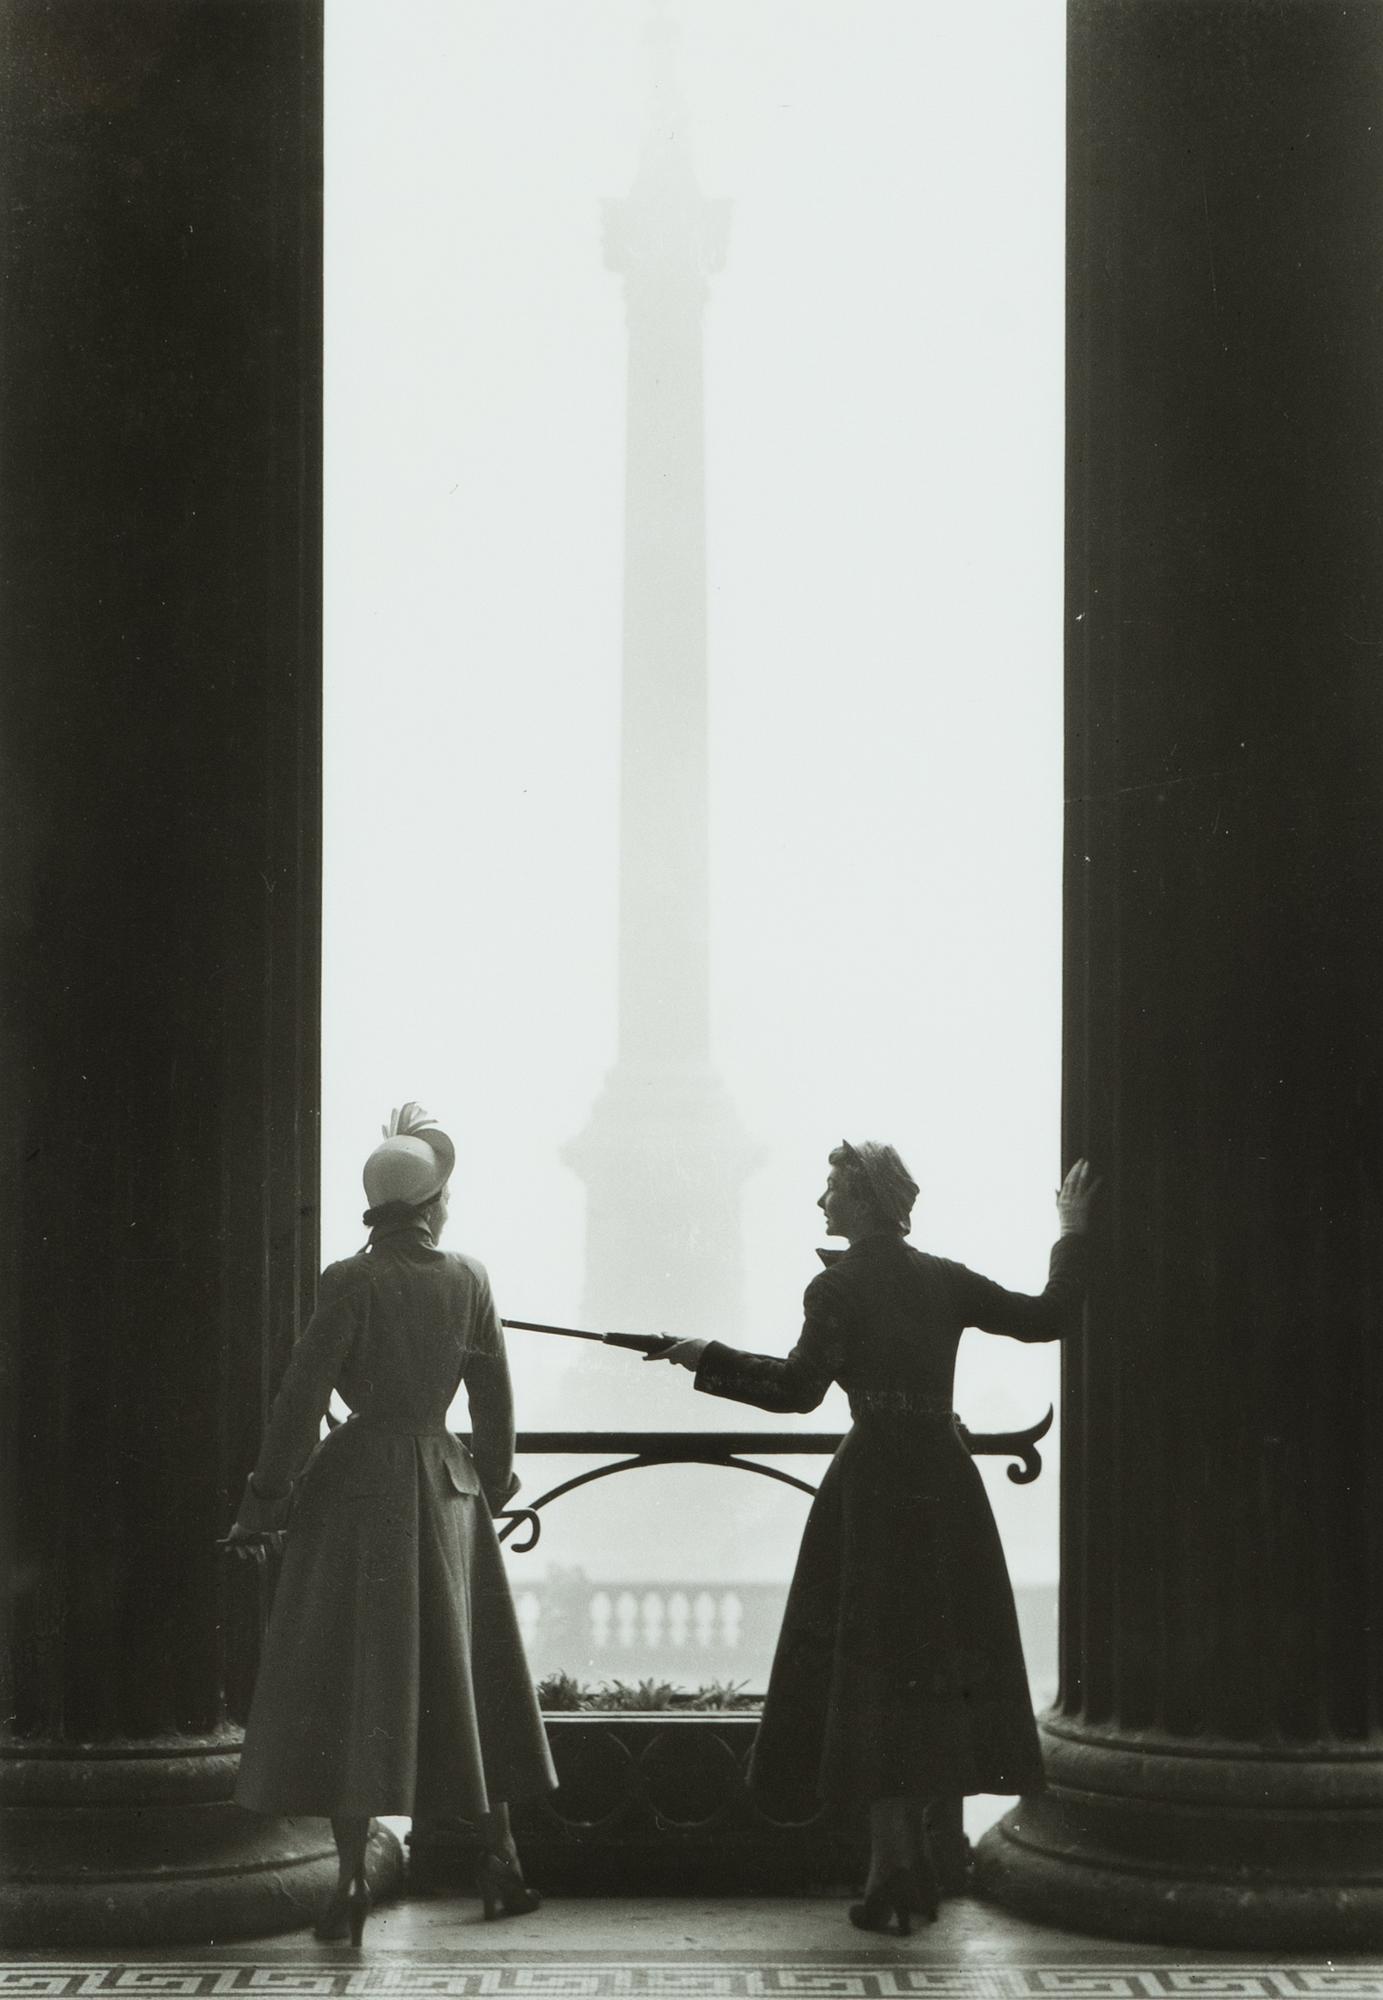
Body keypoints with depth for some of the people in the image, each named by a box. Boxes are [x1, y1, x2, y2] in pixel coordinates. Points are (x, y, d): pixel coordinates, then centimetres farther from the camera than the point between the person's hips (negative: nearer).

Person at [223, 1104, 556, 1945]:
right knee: (462, 1671, 15)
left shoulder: (354, 1282, -11)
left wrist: (265, 1501, -5)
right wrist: (495, 1481, 22)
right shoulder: (468, 1278, 1)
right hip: (444, 1487, 4)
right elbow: (495, 1395, 8)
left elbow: (303, 1396, -12)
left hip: (360, 1482, -4)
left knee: (353, 1677, -1)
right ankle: (500, 1858, 20)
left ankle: (353, 1877, -6)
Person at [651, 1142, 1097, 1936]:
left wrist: (710, 1358, -7)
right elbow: (1047, 1317, 10)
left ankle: (893, 1867, -3)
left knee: (874, 1668, -1)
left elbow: (800, 1385, -16)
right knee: (935, 1660, 12)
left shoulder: (840, 1286, -8)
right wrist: (1072, 1236, 22)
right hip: (944, 1482, 5)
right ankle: (915, 1858, 17)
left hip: (874, 1486, -5)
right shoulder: (945, 1281, 6)